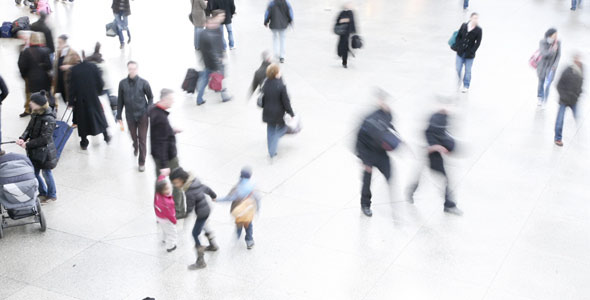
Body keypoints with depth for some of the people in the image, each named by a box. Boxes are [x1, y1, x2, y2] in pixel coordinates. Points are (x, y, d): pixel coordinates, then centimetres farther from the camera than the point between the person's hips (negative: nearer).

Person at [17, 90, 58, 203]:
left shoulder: (49, 120, -25)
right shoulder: (36, 115, 0)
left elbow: (44, 139, -25)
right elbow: (29, 128, 6)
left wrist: (27, 144, -22)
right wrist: (22, 138, -13)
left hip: (44, 152, -8)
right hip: (34, 152, 8)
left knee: (46, 173, 11)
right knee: (34, 173, 18)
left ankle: (52, 195, 32)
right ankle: (43, 193, 39)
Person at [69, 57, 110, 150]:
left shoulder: (74, 69, -12)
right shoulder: (93, 67, -12)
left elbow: (72, 86, -8)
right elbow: (100, 83, -9)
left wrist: (71, 102, -1)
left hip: (80, 100, 0)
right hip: (93, 97, 0)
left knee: (82, 119, 12)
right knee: (100, 117, 19)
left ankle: (84, 143, 17)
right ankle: (106, 137, 30)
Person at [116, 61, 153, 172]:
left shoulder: (143, 83, -9)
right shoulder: (123, 83, -3)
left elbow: (150, 97, 2)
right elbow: (120, 100, 5)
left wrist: (149, 111, -8)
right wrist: (119, 116, 7)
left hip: (142, 115, -2)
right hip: (130, 116, 2)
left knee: (142, 139, 0)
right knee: (133, 136, 17)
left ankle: (142, 162, 10)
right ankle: (135, 147, 50)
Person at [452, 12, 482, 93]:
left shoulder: (478, 30, -9)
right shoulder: (463, 26, -1)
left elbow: (478, 42, -7)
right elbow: (458, 37, 5)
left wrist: (472, 52, -13)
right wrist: (457, 47, -6)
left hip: (469, 55, -2)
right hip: (460, 52, 2)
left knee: (467, 71, 9)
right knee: (458, 69, 8)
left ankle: (466, 86, 26)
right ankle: (459, 80, 37)